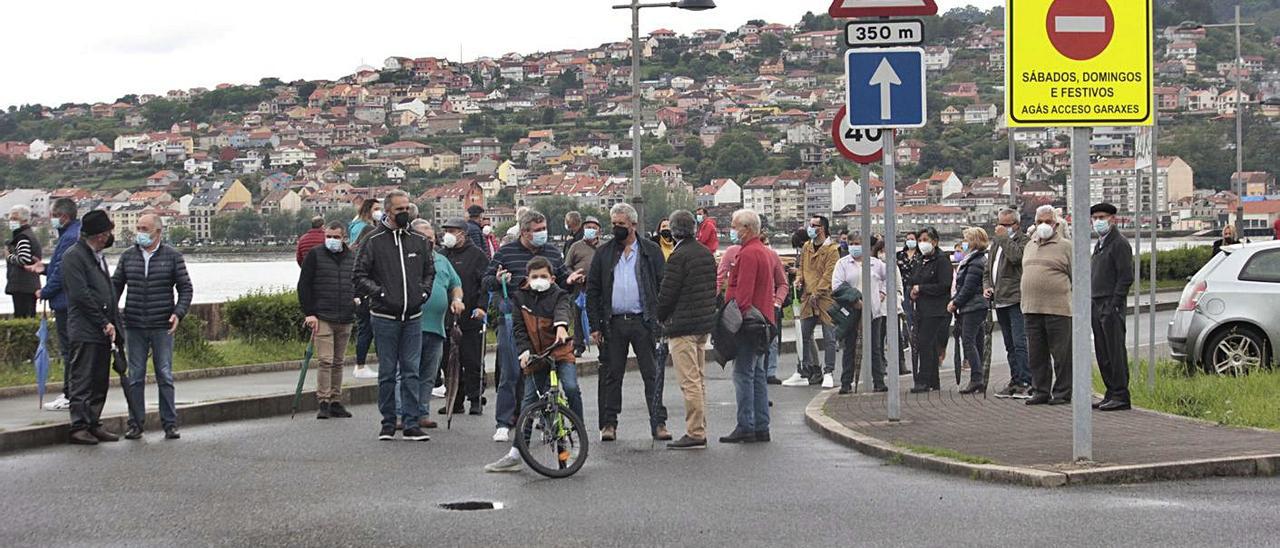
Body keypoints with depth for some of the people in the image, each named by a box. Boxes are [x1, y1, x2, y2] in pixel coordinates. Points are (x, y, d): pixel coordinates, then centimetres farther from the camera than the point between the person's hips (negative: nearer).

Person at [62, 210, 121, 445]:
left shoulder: (98, 256, 20)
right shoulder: (74, 256, -9)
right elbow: (80, 295, -15)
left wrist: (112, 324, 13)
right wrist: (104, 323, -13)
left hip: (102, 331, 9)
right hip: (84, 331, -9)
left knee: (100, 381, 9)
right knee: (82, 381, -6)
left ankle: (94, 424, 15)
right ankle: (79, 427, -3)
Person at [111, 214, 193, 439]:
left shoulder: (172, 256, 1)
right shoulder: (128, 256, 7)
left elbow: (185, 288, 3)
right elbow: (115, 285, 12)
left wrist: (178, 313, -11)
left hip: (162, 327, -2)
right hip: (134, 327, 2)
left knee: (165, 376, 0)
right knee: (135, 377, 4)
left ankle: (170, 423, 6)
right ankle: (135, 424, 10)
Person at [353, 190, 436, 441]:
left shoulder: (418, 241, 9)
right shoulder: (374, 241, -3)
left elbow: (430, 270, 22)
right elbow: (358, 275, -2)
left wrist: (424, 292, 6)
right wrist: (380, 293, -11)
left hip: (413, 317, 3)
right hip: (385, 317, -3)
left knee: (411, 371, 2)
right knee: (387, 372, 4)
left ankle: (412, 424, 4)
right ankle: (388, 423, 12)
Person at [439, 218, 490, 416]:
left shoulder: (476, 255, -2)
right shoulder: (442, 254, 14)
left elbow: (486, 283, -6)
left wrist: (481, 306, -16)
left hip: (470, 318, -5)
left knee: (472, 361, -2)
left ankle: (476, 400, 4)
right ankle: (454, 400, 15)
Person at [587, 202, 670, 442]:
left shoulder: (651, 251, 4)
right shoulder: (603, 254, 9)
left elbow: (663, 286, 2)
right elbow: (592, 290, 8)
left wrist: (661, 322, -7)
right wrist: (595, 325, 1)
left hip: (643, 321, -2)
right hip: (613, 322, 2)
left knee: (652, 374, -2)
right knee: (611, 375, 6)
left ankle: (658, 423, 2)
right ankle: (609, 423, 13)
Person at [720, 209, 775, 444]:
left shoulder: (749, 254, -14)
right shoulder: (764, 252, 19)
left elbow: (743, 292, -21)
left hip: (748, 321, -10)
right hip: (763, 318, 10)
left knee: (743, 374, -8)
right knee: (757, 374, 12)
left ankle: (746, 427, -9)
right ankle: (761, 427, 13)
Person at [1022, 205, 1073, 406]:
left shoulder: (1065, 246, -1)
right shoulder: (1029, 246, 18)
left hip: (1057, 308, -6)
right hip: (1032, 308, 6)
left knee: (1061, 354, -2)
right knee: (1036, 355, 9)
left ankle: (1062, 392, 4)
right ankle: (1040, 391, 17)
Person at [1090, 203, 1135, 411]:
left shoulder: (1120, 243, -8)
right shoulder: (1099, 244, 20)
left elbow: (1126, 277, -14)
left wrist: (1113, 306, -18)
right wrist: (1093, 305, 14)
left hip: (1111, 306, -9)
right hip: (1097, 305, 9)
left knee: (1115, 352, -8)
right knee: (1103, 354, 9)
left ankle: (1121, 396, -6)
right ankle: (1111, 394, 13)